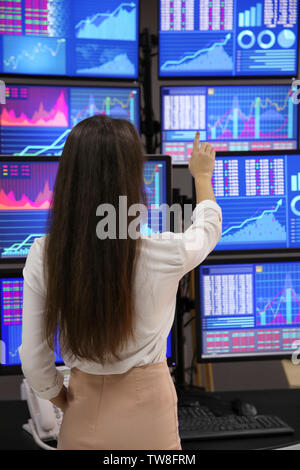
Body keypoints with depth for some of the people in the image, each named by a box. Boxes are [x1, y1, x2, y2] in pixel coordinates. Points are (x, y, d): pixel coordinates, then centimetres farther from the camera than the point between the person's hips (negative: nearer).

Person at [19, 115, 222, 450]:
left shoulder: (43, 256, -16)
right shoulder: (164, 253, -20)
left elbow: (33, 360, -8)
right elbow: (209, 226, 4)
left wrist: (65, 404, 11)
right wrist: (202, 176, 23)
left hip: (83, 413, 2)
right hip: (145, 416, -1)